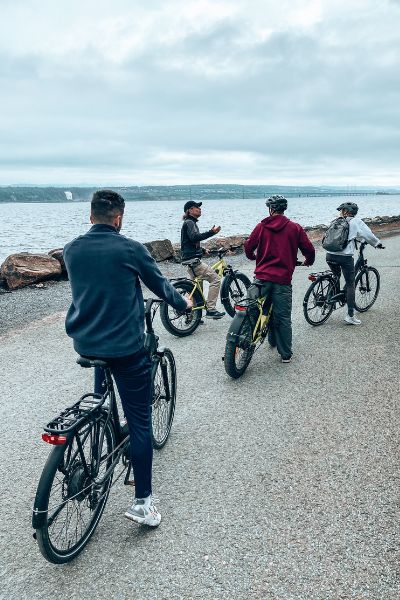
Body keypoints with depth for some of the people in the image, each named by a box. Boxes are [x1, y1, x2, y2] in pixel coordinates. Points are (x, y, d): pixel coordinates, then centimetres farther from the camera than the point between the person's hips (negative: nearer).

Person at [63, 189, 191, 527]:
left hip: (86, 344, 6)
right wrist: (183, 303, 21)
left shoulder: (71, 250, 2)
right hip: (126, 347, -5)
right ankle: (142, 501, 8)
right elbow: (160, 285, 1)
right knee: (140, 420, 4)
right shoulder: (130, 249, -11)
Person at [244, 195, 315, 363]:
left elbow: (248, 246, 5)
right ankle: (285, 354, 8)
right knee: (283, 317, 4)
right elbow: (309, 250, 1)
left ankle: (272, 341, 35)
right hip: (283, 279, -1)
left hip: (262, 277, 2)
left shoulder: (261, 226, 2)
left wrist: (253, 257, 29)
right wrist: (308, 261, 24)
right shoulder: (295, 228, 1)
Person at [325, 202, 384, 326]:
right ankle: (350, 316, 2)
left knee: (336, 277, 32)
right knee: (350, 285, 3)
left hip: (330, 256, 4)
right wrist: (377, 243, 24)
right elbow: (367, 235, 6)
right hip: (345, 257, -4)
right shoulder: (356, 221, 3)